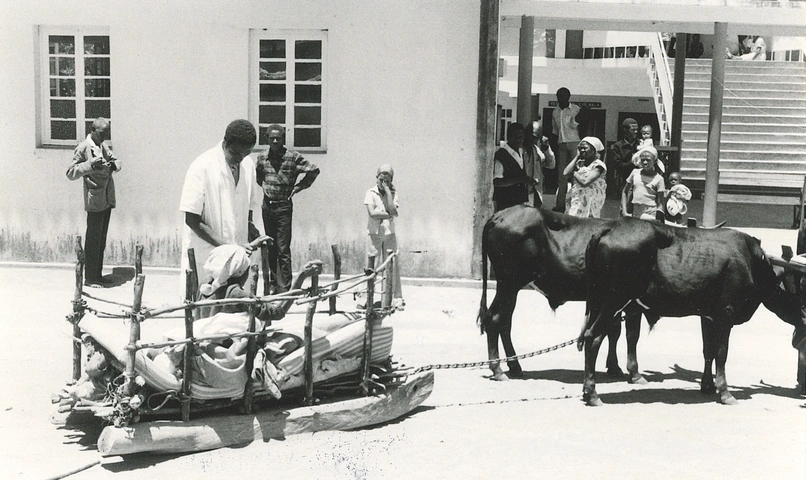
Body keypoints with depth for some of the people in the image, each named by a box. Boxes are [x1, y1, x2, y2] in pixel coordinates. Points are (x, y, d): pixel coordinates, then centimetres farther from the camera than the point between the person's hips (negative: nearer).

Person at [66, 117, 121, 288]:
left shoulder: (104, 146, 12)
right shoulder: (83, 148, -10)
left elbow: (116, 160, 20)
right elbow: (70, 173, -12)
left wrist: (114, 165, -4)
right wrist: (90, 165, -26)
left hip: (107, 200, 8)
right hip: (94, 201, -8)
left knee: (101, 239, 13)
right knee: (93, 240, -2)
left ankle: (98, 275, 21)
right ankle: (90, 278, 6)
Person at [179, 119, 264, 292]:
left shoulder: (248, 165, 5)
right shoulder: (202, 167, -12)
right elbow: (191, 220, -12)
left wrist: (250, 227, -5)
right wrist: (226, 246, -20)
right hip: (204, 256, -5)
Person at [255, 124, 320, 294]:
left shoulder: (293, 157, -9)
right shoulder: (262, 157, 5)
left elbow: (314, 170, -2)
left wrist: (299, 186, -3)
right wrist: (264, 185, 12)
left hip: (284, 206, -5)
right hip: (267, 205, 5)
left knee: (283, 249, -8)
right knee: (270, 248, 10)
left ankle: (284, 287, -7)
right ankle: (274, 284, 18)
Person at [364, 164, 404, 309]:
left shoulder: (393, 194, 3)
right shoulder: (371, 193, -3)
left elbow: (392, 210, -16)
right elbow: (372, 213, -16)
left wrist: (388, 191, -13)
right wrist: (388, 214, -13)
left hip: (389, 233, 1)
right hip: (374, 233, -1)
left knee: (393, 265, -2)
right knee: (370, 266, 3)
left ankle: (397, 298, 1)